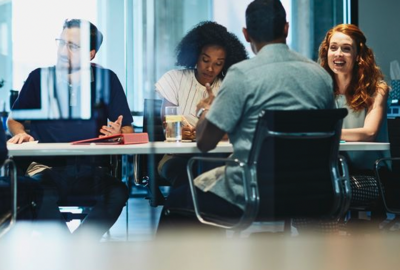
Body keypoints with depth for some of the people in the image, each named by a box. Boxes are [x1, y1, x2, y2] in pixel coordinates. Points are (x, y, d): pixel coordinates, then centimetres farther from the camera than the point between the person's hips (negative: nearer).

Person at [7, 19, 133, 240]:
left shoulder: (107, 80, 10)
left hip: (91, 170, 1)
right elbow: (14, 119, 20)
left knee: (118, 192, -33)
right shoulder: (40, 78, 10)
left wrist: (119, 134, -12)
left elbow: (128, 129, 11)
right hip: (46, 168, -1)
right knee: (41, 195, -37)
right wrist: (21, 134, -2)